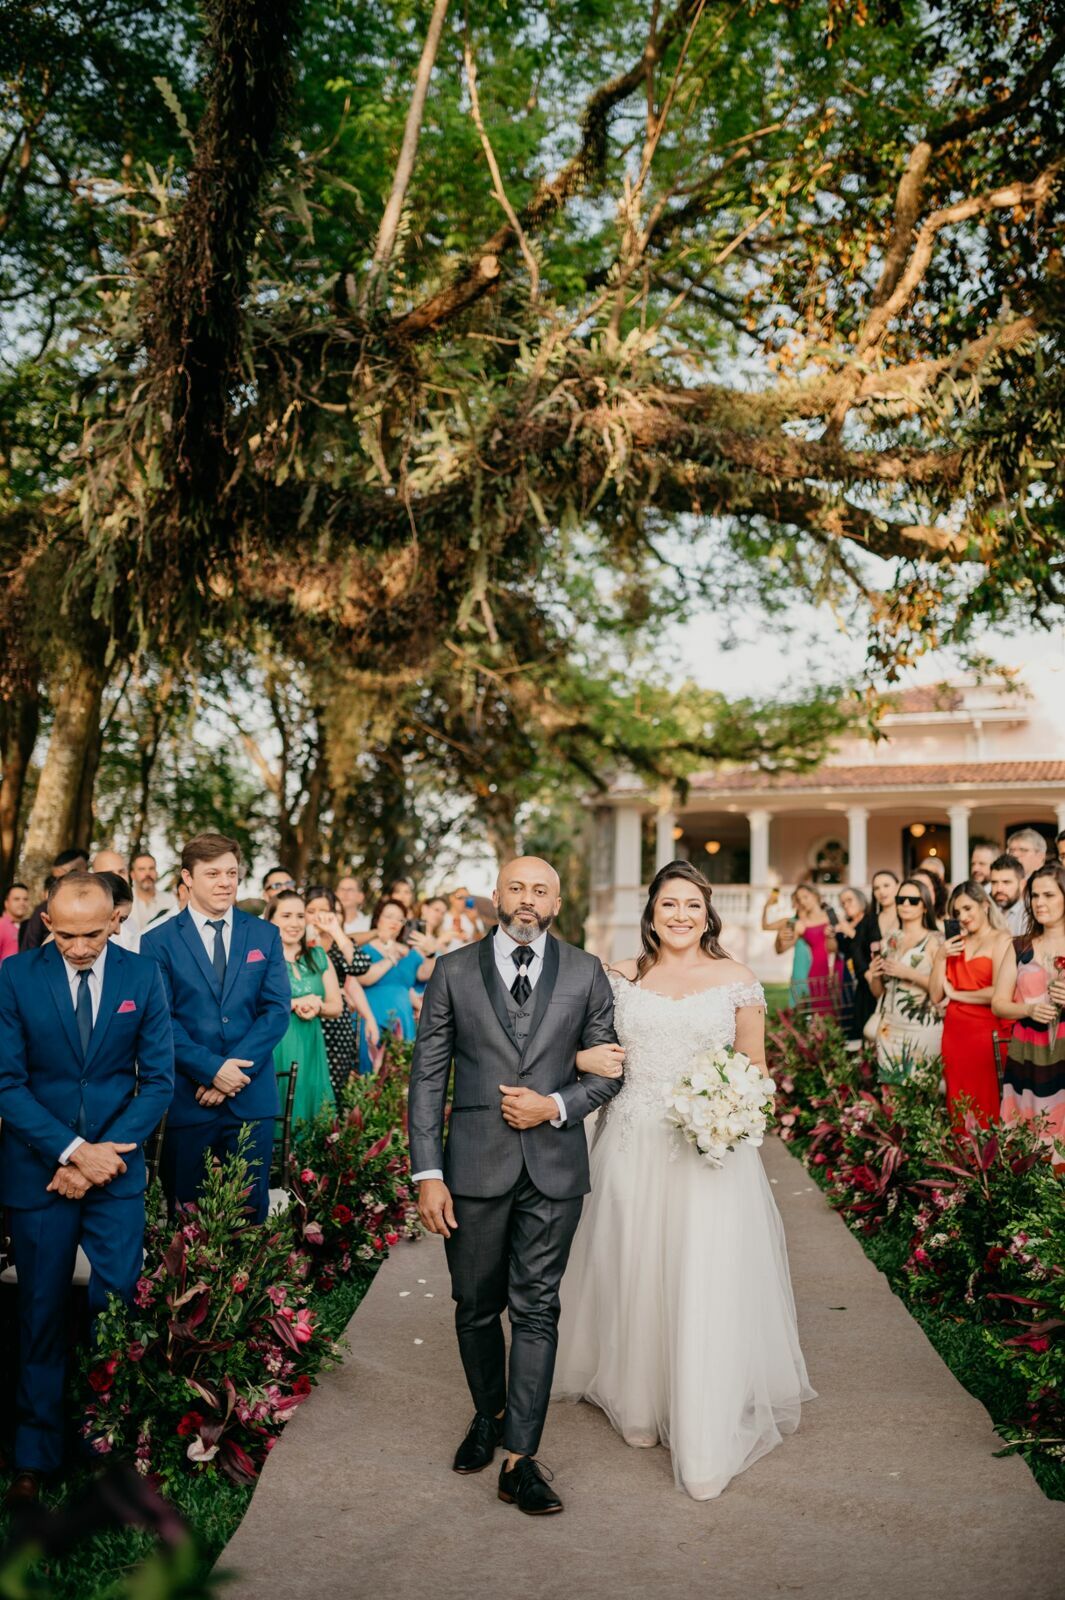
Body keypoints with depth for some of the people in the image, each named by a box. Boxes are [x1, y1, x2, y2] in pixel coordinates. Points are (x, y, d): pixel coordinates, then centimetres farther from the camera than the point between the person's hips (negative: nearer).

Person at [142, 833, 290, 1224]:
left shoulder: (265, 936, 7)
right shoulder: (159, 941, 1)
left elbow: (277, 1010, -1)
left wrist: (235, 1069, -12)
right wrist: (212, 1069, -16)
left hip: (251, 1095, 2)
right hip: (186, 1099, -1)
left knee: (250, 1213, 9)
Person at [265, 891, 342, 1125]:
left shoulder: (318, 957, 12)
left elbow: (337, 1007, 12)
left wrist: (317, 1007, -9)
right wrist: (295, 1004, -14)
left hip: (311, 1050, 4)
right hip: (274, 1049, -4)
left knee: (310, 1106, 4)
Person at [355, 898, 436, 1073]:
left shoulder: (409, 952, 14)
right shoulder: (365, 948, 1)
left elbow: (424, 975, -2)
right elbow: (363, 978, -16)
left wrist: (430, 954, -20)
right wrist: (392, 958, -11)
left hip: (402, 1020, 4)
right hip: (373, 1020, -4)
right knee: (374, 1070, -9)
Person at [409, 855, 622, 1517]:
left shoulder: (585, 973, 3)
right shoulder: (454, 971, 1)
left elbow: (610, 1069, 7)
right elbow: (428, 1077, 0)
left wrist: (556, 1106, -11)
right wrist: (428, 1174, -6)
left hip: (554, 1164, 0)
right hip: (475, 1164, 1)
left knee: (537, 1310, 3)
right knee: (476, 1307, 14)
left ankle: (519, 1459, 13)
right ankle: (489, 1416, 39)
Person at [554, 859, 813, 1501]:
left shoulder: (737, 980, 2)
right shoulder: (622, 977, 6)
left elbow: (755, 1068, 7)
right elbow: (588, 1050, 14)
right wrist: (587, 1059, -9)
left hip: (709, 1148, -2)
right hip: (633, 1148, 2)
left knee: (706, 1287, -4)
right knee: (634, 1275, 10)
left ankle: (706, 1445, 6)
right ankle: (639, 1402, 32)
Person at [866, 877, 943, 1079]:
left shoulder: (934, 940, -3)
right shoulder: (889, 942, 11)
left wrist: (909, 974, -18)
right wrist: (875, 977, -3)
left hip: (922, 1029, -5)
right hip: (889, 1028, 5)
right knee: (890, 1083, 4)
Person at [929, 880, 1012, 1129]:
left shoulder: (1000, 940, -2)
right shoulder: (954, 944, 14)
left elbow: (999, 994, -16)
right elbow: (936, 997, 9)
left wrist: (955, 994, -4)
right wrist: (940, 957, -3)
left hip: (986, 1033, -6)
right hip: (954, 1034, 6)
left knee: (985, 1112, -3)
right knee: (959, 1108, 9)